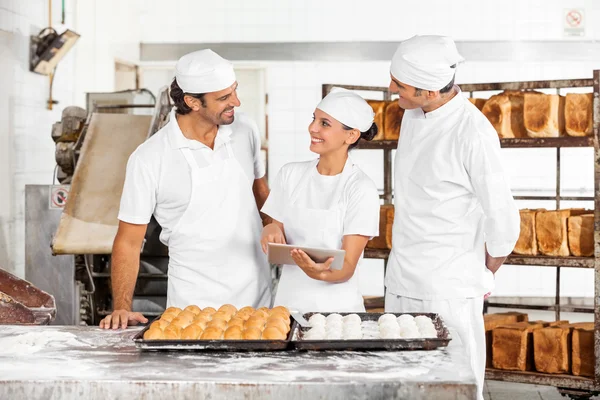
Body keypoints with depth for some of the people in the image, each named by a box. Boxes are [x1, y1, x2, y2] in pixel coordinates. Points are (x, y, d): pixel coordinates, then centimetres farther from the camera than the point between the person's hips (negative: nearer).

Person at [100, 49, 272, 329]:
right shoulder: (149, 159, -14)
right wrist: (121, 308, -17)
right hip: (194, 305, -4)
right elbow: (129, 241, -9)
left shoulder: (245, 131, -2)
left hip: (257, 295, 4)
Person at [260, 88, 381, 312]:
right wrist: (271, 231, -10)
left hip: (336, 306, -3)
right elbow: (277, 250, 11)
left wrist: (322, 273, -29)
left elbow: (347, 268, -9)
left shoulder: (361, 189, -8)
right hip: (288, 303, 3)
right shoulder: (290, 174, 5)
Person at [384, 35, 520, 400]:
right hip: (401, 285, 7)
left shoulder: (473, 133, -20)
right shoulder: (413, 115, 4)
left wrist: (484, 277, 0)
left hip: (448, 292, -7)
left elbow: (504, 220, -15)